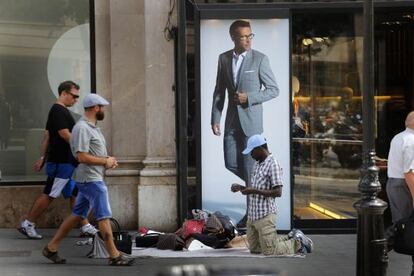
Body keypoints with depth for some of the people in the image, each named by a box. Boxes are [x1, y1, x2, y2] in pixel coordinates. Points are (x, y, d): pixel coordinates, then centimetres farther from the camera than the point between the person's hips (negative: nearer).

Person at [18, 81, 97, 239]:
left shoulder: (57, 111, 15)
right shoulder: (59, 111, -15)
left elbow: (47, 136, 17)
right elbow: (65, 135, -22)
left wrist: (43, 158, 18)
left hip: (68, 162, 10)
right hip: (62, 162, -10)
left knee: (75, 194, 10)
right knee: (49, 195, -4)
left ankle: (85, 227, 13)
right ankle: (27, 225, 3)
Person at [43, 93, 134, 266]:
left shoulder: (92, 127, 16)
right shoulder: (82, 128, -17)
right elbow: (82, 157, -23)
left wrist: (108, 160, 8)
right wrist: (105, 162, -15)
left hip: (92, 178, 10)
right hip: (90, 179, -10)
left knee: (77, 215, 13)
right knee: (104, 217, -6)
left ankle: (51, 248, 18)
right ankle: (114, 256, -2)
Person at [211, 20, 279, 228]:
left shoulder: (260, 59, -6)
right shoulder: (224, 59, 6)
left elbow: (273, 90, -4)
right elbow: (219, 91, 10)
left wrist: (248, 97, -16)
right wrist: (215, 119, 4)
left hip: (251, 120, -4)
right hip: (232, 121, 4)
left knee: (250, 166, -3)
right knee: (231, 164, 4)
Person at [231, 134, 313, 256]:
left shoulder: (272, 165, -14)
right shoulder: (257, 164, 14)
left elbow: (277, 192, -20)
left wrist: (254, 191, -21)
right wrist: (241, 188, 7)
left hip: (265, 215, -9)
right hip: (252, 215, 9)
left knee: (269, 252, -8)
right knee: (254, 249, 14)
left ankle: (297, 242, 12)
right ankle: (289, 239, 23)